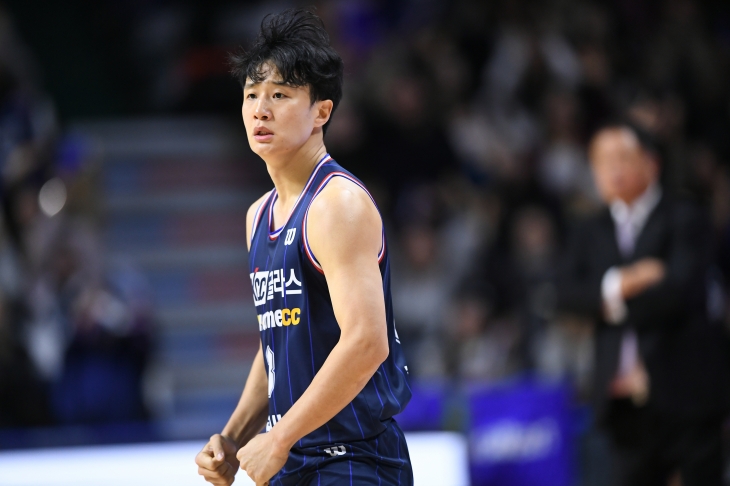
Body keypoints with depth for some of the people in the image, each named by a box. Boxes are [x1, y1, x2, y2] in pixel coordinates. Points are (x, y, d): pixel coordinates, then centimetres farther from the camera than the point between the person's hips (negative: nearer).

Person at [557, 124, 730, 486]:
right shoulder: (589, 234, 15)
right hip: (625, 401, 4)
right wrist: (617, 285, -16)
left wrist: (617, 305, -5)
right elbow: (567, 294, 0)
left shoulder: (684, 220, 0)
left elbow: (679, 290, -14)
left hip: (683, 393, -4)